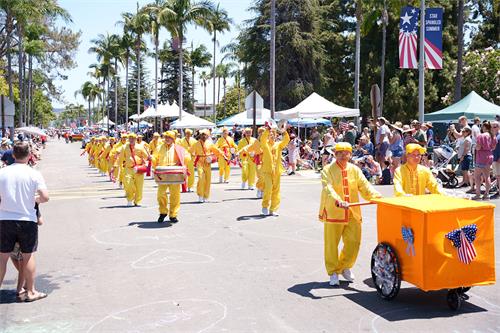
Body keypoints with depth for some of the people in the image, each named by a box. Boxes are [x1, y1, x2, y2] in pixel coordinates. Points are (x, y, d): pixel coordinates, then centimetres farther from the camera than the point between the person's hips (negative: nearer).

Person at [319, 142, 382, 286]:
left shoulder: (355, 170, 10)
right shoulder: (328, 170, -3)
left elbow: (364, 186, 1)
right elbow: (328, 188, -18)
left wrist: (376, 196, -18)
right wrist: (338, 201, -36)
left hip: (353, 213, 4)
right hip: (333, 213, -3)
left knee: (354, 243, 4)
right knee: (331, 244, 4)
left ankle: (345, 266, 29)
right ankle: (333, 272, 20)